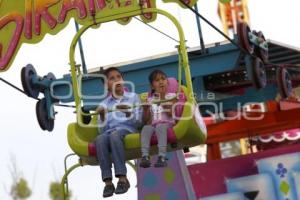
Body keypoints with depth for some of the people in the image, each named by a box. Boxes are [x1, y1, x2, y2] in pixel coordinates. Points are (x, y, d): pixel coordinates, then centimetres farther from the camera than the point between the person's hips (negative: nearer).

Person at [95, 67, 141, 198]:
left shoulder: (133, 97, 16)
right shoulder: (104, 104, 21)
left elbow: (137, 122, 6)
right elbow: (102, 129, 13)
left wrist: (127, 113, -13)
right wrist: (102, 116, -5)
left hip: (127, 130, -2)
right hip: (109, 132, 2)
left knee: (114, 135, -39)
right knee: (100, 139, -36)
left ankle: (122, 178, -43)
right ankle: (108, 181, -41)